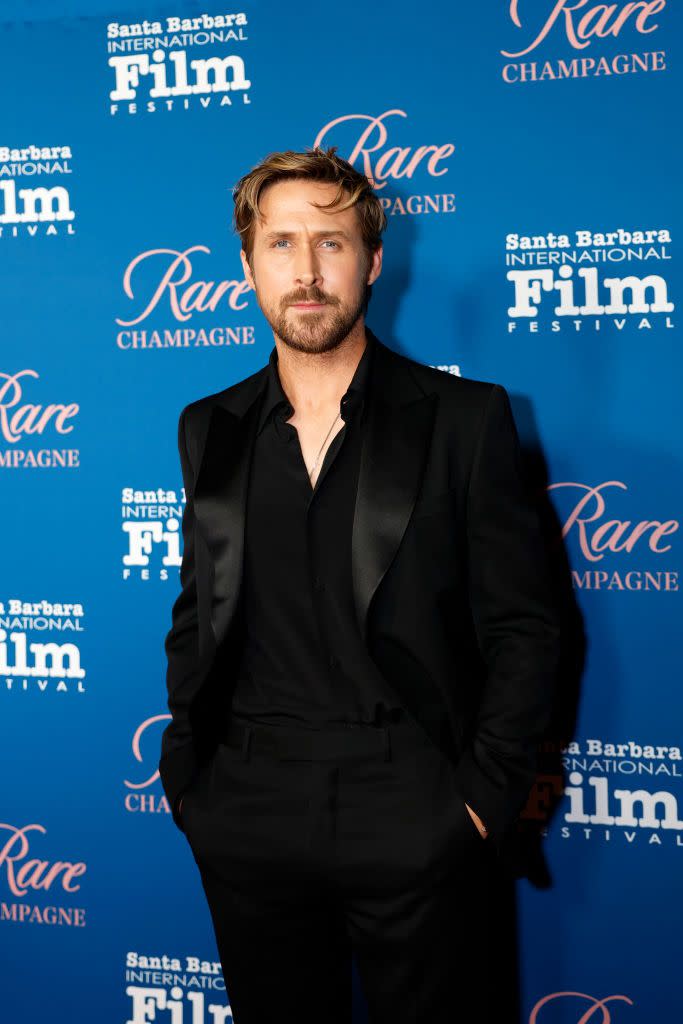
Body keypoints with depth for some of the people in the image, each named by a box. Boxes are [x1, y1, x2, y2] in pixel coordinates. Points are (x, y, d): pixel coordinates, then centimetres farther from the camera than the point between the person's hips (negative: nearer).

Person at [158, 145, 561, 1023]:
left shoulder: (464, 418, -3)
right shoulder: (209, 429, 8)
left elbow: (523, 629, -2)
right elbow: (197, 613, 14)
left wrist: (485, 795, -8)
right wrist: (187, 774, 5)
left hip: (413, 827, -3)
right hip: (249, 829, 3)